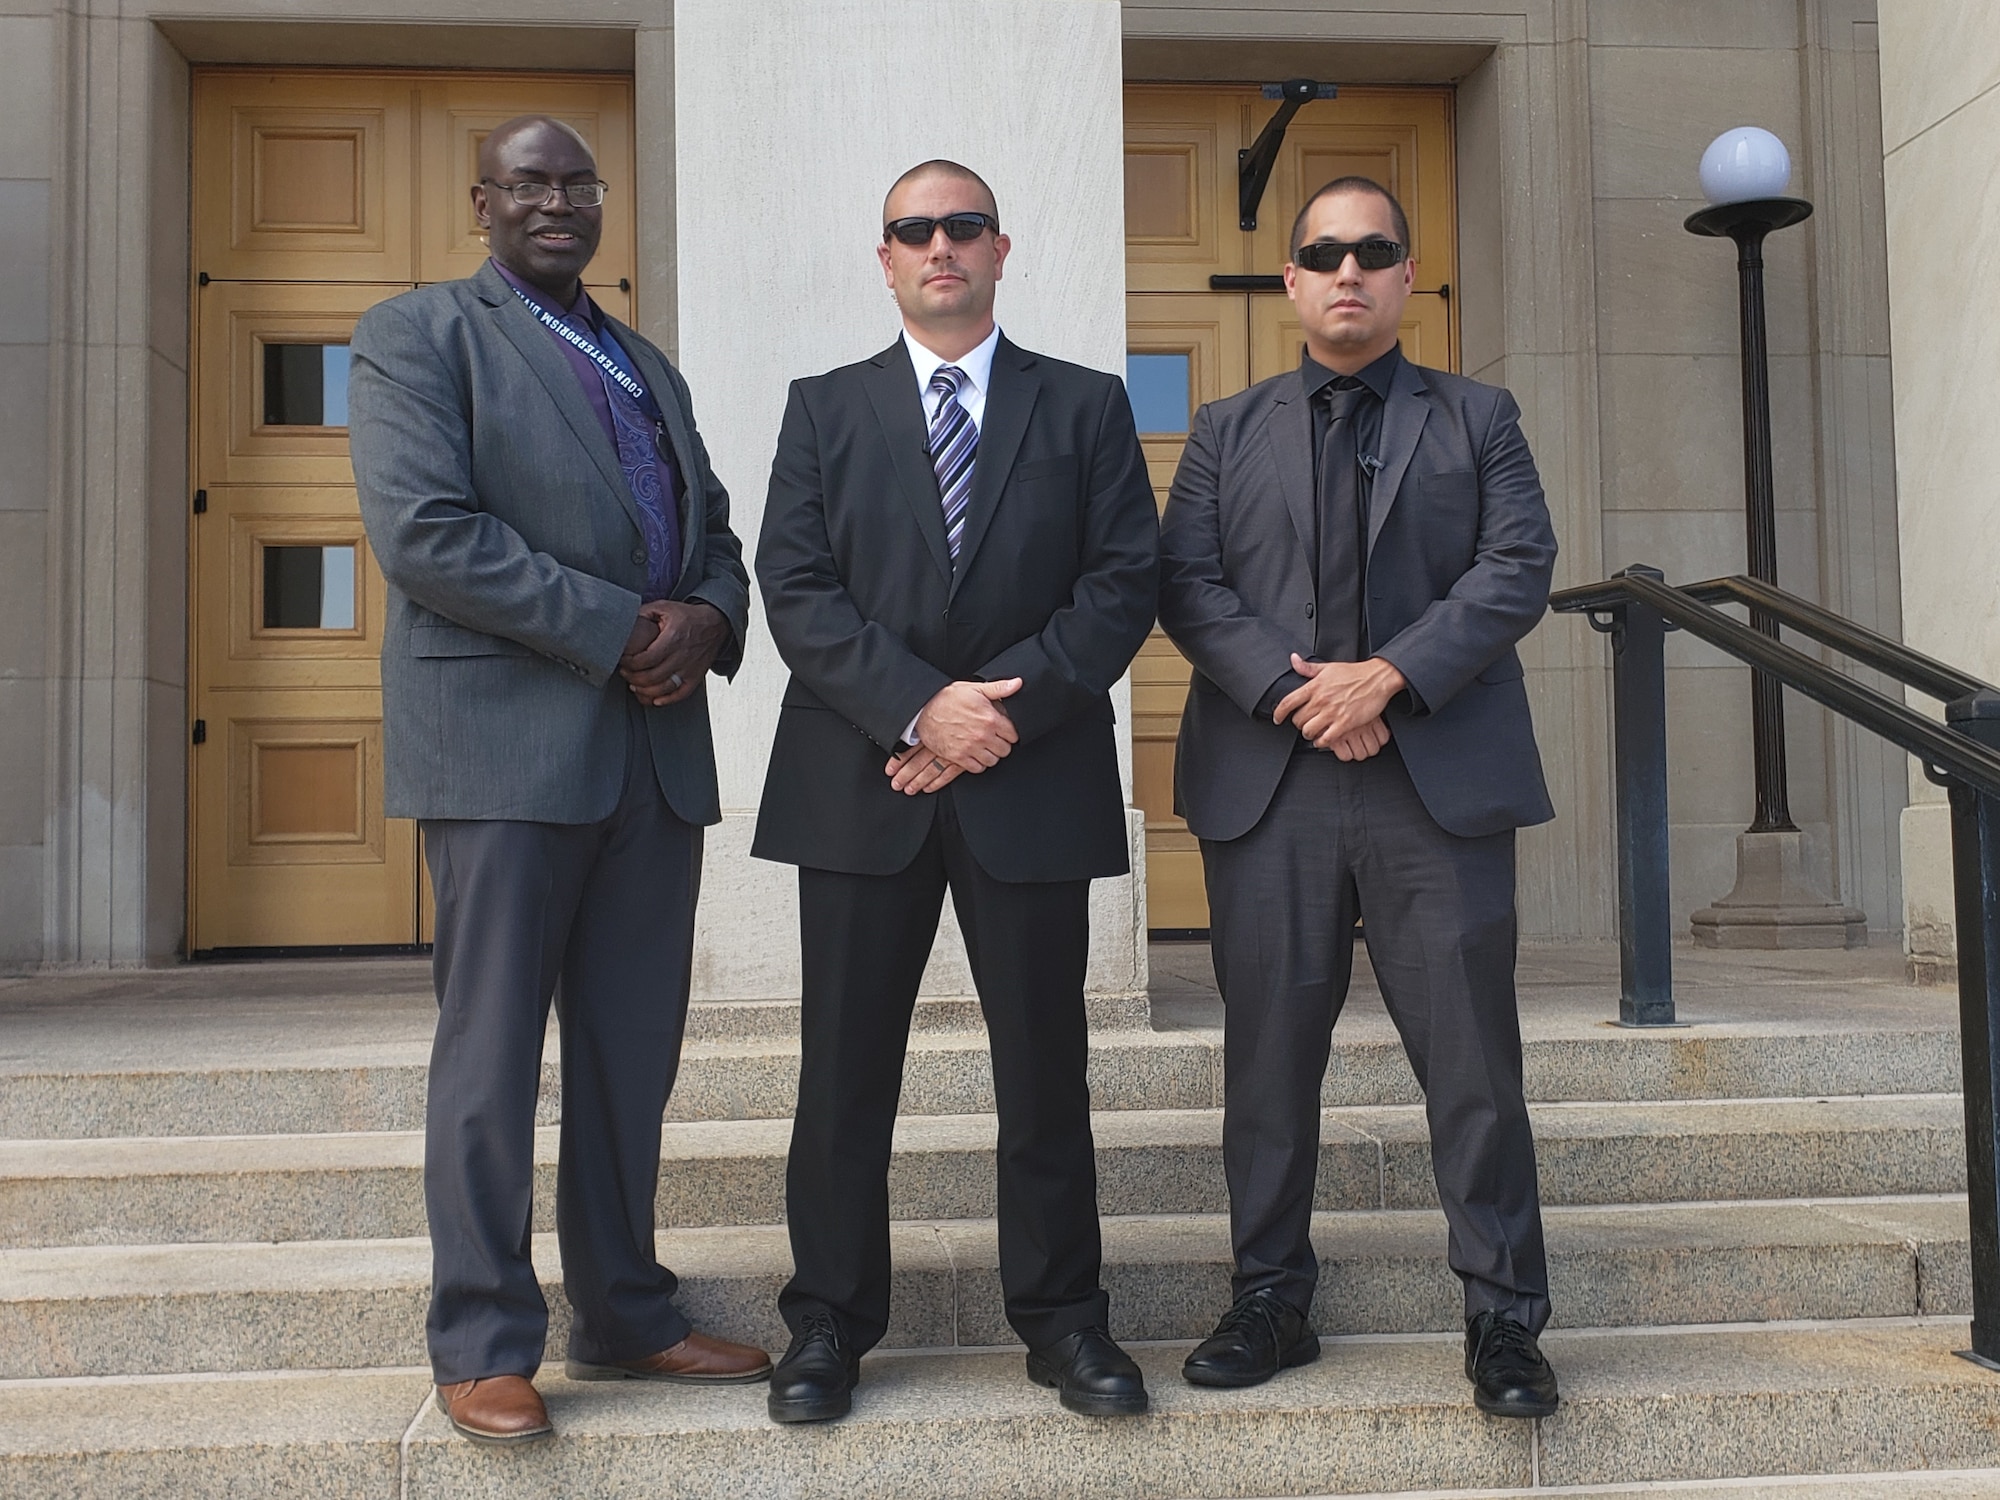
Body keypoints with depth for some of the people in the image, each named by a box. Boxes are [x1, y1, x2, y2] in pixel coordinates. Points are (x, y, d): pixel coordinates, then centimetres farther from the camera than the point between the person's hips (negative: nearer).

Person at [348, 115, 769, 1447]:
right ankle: (485, 1347, 10)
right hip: (508, 739, -6)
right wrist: (618, 629, -15)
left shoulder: (648, 367, 22)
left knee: (635, 1053, 10)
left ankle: (626, 1316, 21)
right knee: (491, 1053, 0)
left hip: (656, 748, 6)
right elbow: (423, 530, -12)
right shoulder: (417, 335, 2)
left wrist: (707, 618, -4)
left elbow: (714, 530, 20)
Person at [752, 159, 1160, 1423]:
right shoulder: (826, 409, 11)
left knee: (1044, 1064, 7)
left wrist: (1011, 706, -12)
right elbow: (796, 591, 0)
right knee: (846, 1069, 5)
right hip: (860, 784, 1)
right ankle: (831, 1321, 18)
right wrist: (922, 706, -13)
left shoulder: (1087, 407, 10)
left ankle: (1062, 1317, 20)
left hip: (1032, 785, 0)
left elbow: (1126, 582, 0)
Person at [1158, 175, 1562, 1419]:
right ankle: (1272, 1301, 20)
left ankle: (1506, 1317, 12)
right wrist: (1291, 688, -12)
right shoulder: (1229, 431, 15)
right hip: (1268, 787, 1)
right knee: (1270, 1053, 7)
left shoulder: (1478, 418, 13)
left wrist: (1389, 676, -13)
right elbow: (1188, 583, 4)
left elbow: (1518, 568, 0)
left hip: (1442, 783, -1)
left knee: (1474, 1058, 0)